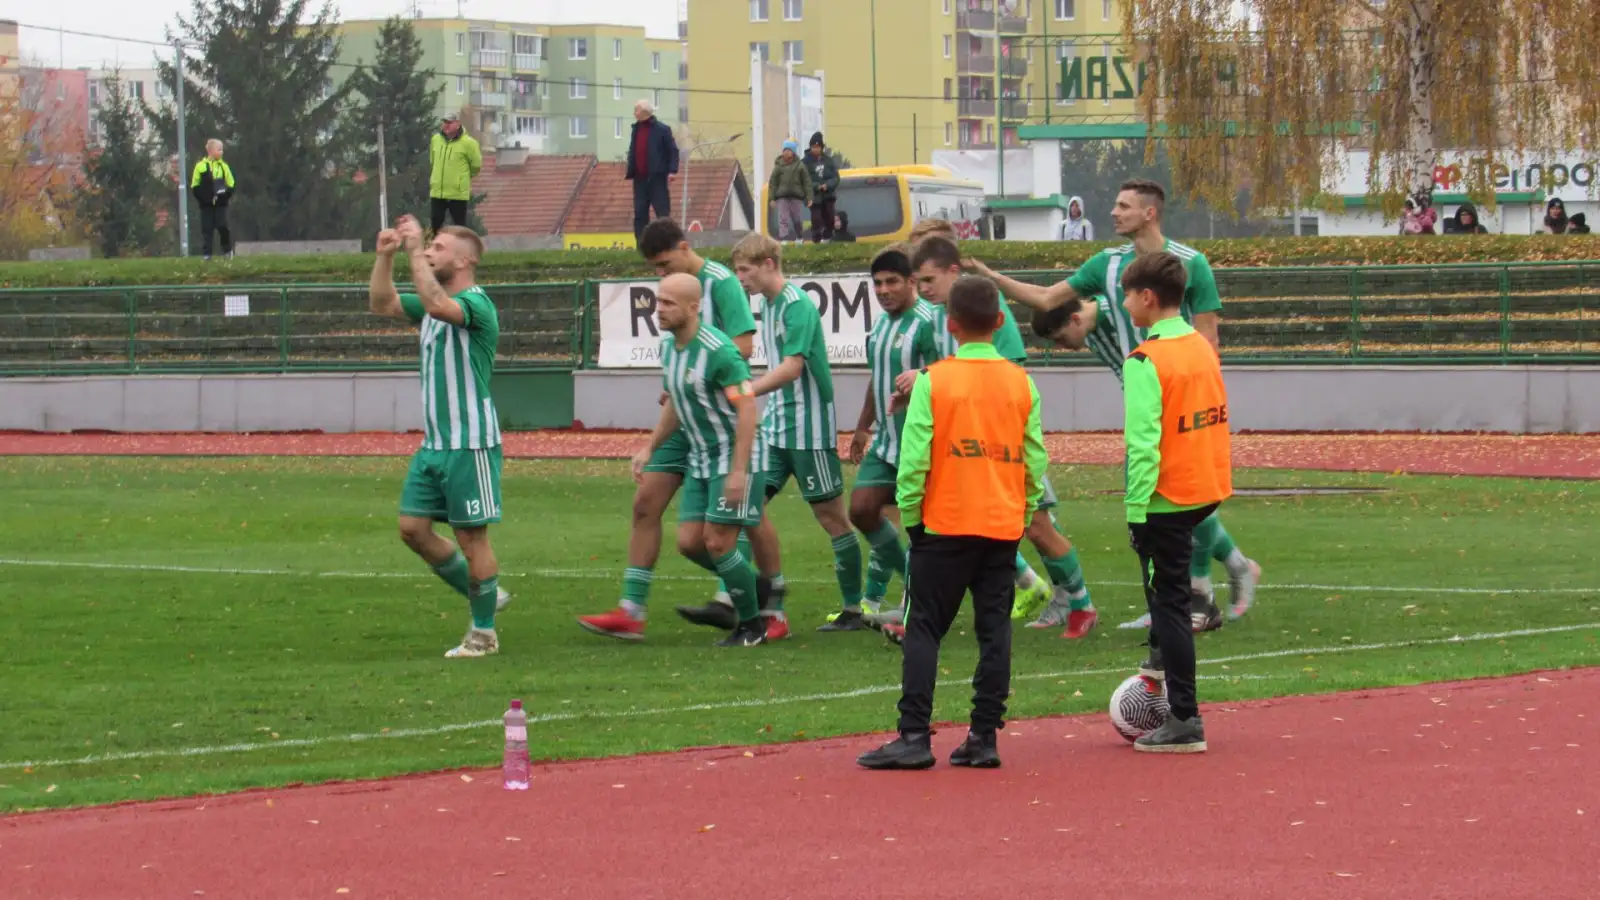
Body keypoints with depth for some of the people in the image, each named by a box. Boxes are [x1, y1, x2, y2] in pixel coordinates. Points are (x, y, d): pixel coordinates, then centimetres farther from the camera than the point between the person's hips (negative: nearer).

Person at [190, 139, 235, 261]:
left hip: (221, 204, 1)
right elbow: (194, 186, 1)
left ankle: (228, 250, 10)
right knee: (206, 229, 1)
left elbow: (231, 185, 9)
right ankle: (206, 253, 3)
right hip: (206, 205, -1)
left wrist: (226, 196, -6)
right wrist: (202, 198, -8)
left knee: (223, 227, -5)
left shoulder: (223, 166, 5)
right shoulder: (201, 166, -1)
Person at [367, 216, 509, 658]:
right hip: (434, 440, 9)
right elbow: (381, 304, 18)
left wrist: (415, 250, -29)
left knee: (471, 534, -2)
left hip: (470, 443, -9)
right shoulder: (433, 303, 14)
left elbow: (437, 304, -34)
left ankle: (484, 633, 8)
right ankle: (484, 596, 21)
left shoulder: (476, 304, -14)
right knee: (413, 527, 8)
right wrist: (385, 256, 4)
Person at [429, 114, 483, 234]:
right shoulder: (435, 139, 5)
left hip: (458, 193, -5)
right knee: (436, 223, 10)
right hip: (437, 192, 5)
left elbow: (476, 165, -1)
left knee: (459, 225, 3)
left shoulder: (467, 142, -11)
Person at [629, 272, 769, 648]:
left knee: (717, 543, -10)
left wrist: (738, 471, -27)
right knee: (689, 543, 3)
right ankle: (749, 587, 25)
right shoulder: (669, 347, 5)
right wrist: (650, 448, 21)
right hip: (700, 460, 8)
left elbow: (747, 408, -23)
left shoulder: (717, 350, -22)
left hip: (735, 458, -8)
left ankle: (751, 626, 6)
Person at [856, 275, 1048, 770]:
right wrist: (1025, 513, 14)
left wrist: (909, 515, 1)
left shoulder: (933, 381, -8)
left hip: (945, 525, -3)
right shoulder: (1020, 382, 2)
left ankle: (914, 737, -5)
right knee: (994, 631, 7)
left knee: (923, 628, 2)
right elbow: (1035, 457, 4)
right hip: (1004, 525, 3)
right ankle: (984, 737, 4)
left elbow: (914, 455, -9)